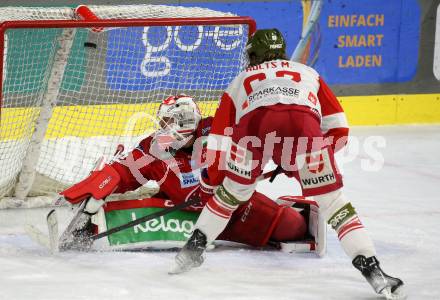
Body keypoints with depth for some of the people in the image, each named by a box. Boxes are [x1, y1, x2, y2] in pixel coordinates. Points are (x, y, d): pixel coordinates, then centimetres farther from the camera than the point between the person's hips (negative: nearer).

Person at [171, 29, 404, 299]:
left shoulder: (240, 80, 41)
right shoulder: (307, 73, 41)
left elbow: (217, 142, 36)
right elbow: (338, 130, 31)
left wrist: (217, 180, 49)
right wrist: (310, 160, 44)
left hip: (253, 125, 1)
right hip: (303, 123, -1)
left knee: (230, 194, 27)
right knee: (333, 202, 6)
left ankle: (192, 249, 31)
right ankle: (371, 269, -6)